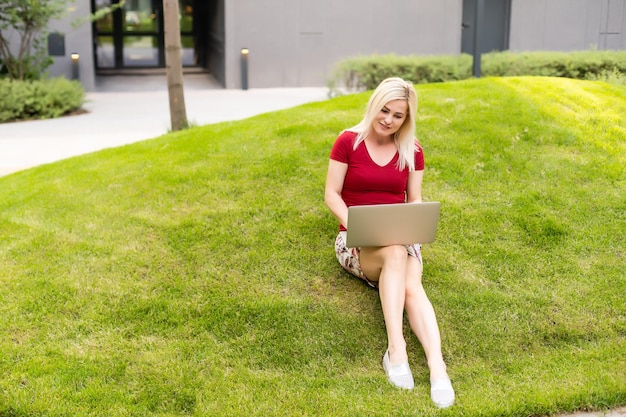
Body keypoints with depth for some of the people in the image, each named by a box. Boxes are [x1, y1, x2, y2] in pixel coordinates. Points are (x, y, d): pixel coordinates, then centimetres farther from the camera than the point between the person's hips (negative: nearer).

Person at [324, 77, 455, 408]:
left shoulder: (412, 151, 7)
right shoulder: (348, 142, -2)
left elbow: (415, 201, 9)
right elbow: (331, 195, -3)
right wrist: (353, 225, -20)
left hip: (400, 237, 3)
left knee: (412, 287, -31)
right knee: (395, 254, -38)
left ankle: (437, 366, -46)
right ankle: (396, 348, -44)